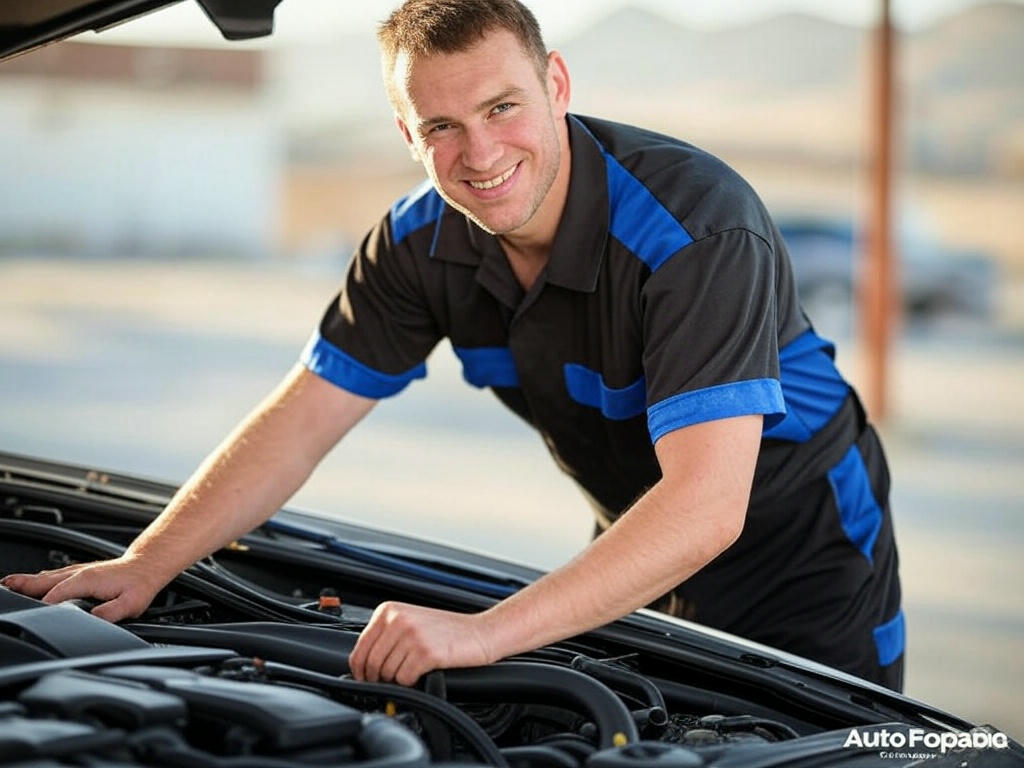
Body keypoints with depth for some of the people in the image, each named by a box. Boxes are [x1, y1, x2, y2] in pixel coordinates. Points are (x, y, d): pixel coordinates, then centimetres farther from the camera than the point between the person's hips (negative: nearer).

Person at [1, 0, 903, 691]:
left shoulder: (699, 225, -34)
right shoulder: (423, 243, -12)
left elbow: (707, 506, -42)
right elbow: (299, 422, -5)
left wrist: (485, 632, -48)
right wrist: (143, 568, -13)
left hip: (802, 558, -5)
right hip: (640, 553, 6)